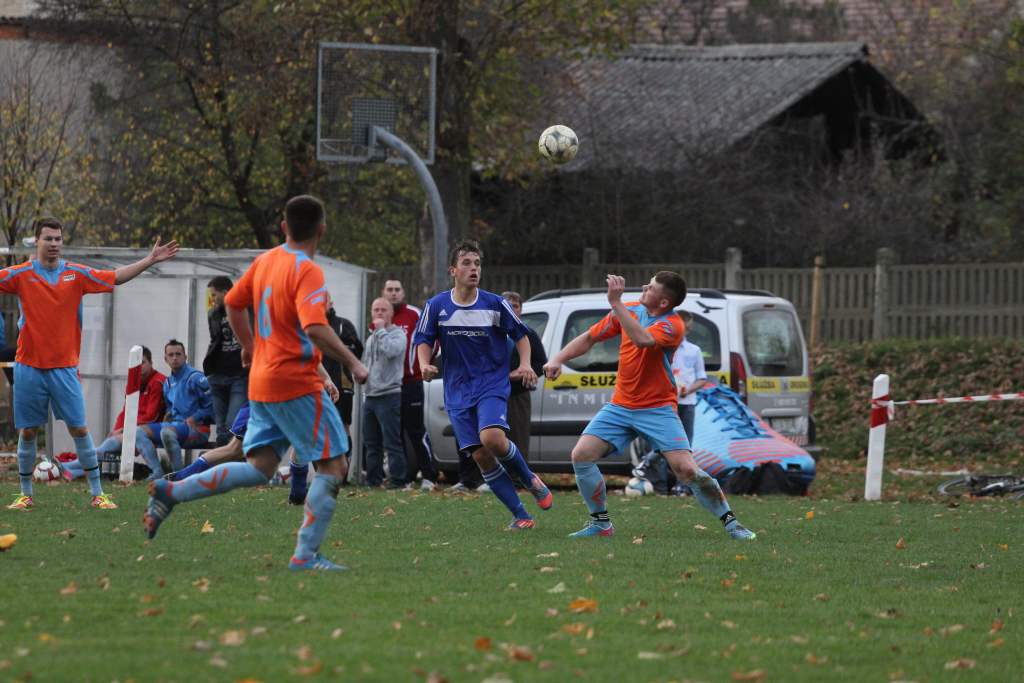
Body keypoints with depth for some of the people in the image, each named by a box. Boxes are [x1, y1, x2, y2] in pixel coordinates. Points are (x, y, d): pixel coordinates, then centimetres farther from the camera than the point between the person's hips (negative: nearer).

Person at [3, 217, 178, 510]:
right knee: (27, 432, 3)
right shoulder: (20, 275, -1)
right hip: (29, 366, -1)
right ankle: (26, 494, 15)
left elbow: (116, 277, 5)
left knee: (79, 429, -2)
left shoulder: (77, 274, 3)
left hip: (64, 368, 1)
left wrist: (150, 260, -2)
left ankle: (97, 493, 4)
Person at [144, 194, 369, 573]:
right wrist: (352, 363, -19)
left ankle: (170, 492, 1)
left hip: (261, 381, 8)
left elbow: (233, 302, 22)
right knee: (333, 466, -1)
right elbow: (315, 329, -27)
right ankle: (306, 555, -6)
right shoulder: (307, 272, -15)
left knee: (259, 468, 10)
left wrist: (248, 346, 36)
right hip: (297, 382, -8)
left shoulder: (265, 261, 10)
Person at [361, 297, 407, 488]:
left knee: (392, 442, -10)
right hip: (370, 396, 8)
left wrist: (381, 329, -15)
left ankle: (397, 481, -10)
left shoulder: (397, 334, -5)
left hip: (389, 395, -8)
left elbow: (390, 351, -26)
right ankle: (373, 480, 17)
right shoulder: (371, 337, 19)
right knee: (372, 443, 11)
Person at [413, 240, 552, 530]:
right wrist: (425, 365, -11)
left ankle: (530, 480, 0)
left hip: (492, 384, -2)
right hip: (457, 392, 2)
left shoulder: (495, 304, -4)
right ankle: (520, 515, 3)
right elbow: (423, 340, 10)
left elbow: (520, 334, 9)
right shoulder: (437, 306, -1)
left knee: (492, 438, -28)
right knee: (480, 456, -6)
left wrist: (525, 365, -7)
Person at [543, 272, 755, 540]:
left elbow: (642, 339, -37)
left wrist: (616, 302, -36)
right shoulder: (629, 311, 2)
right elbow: (589, 338, 13)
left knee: (686, 469, -17)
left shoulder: (672, 325, -16)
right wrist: (558, 360, 1)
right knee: (581, 455, -10)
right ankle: (601, 523, 6)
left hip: (658, 409, -5)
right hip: (620, 405, 5)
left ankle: (730, 522, -1)